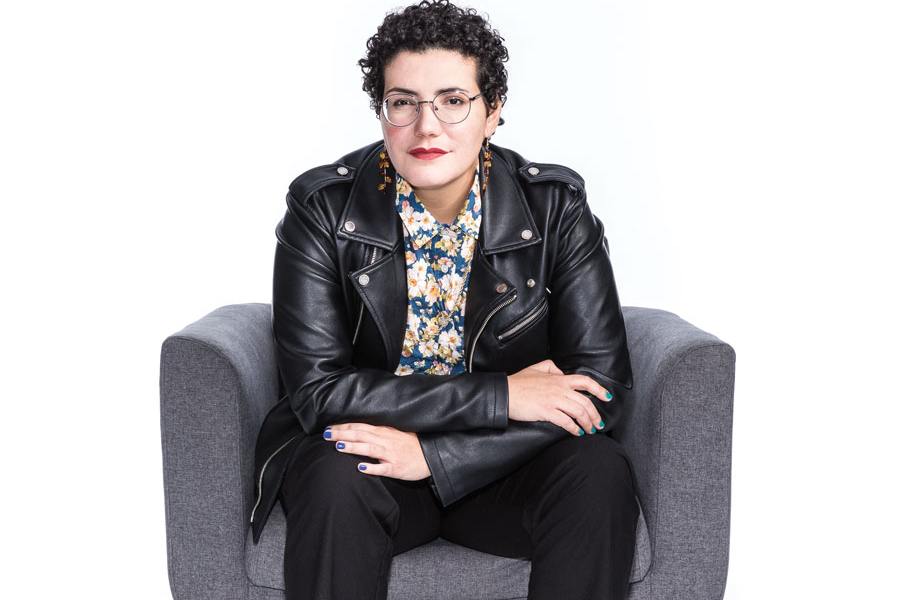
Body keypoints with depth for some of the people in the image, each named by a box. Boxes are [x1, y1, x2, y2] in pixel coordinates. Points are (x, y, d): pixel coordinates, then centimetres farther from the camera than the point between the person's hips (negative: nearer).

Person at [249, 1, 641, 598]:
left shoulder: (556, 206, -8)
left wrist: (431, 453, -24)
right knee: (335, 480, -33)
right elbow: (317, 389, -16)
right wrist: (501, 396, -22)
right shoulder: (323, 207, -9)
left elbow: (600, 387, -13)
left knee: (600, 472, -28)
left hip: (501, 462, 1)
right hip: (361, 452, -1)